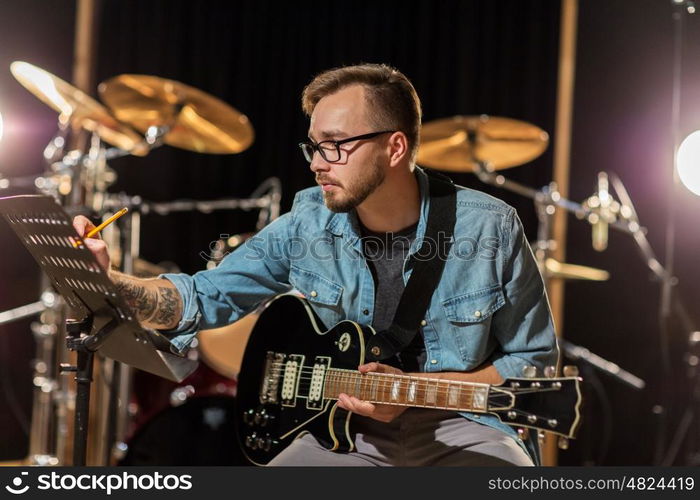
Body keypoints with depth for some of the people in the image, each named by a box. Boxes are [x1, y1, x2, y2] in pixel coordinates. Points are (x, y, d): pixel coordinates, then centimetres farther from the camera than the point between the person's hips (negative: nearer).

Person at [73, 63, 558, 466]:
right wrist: (108, 282, -23)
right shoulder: (308, 225, -3)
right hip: (348, 433, 3)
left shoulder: (490, 229, -11)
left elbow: (534, 362, -4)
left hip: (464, 431, -3)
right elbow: (202, 297, -3)